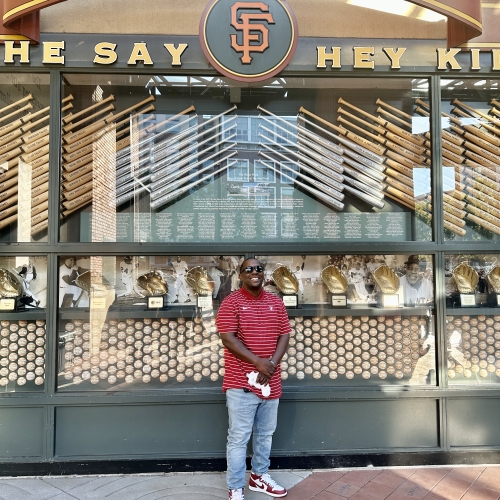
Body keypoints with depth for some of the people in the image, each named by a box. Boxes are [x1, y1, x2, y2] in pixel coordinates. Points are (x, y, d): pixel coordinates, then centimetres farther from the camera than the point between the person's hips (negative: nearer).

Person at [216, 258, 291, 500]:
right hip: (241, 382, -5)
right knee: (239, 438, 3)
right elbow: (228, 339, -15)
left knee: (265, 433, 18)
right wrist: (259, 363, -19)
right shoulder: (231, 302, -8)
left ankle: (259, 476, 36)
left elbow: (284, 335, 5)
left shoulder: (276, 302, 8)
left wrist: (272, 364, -10)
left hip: (270, 380, 5)